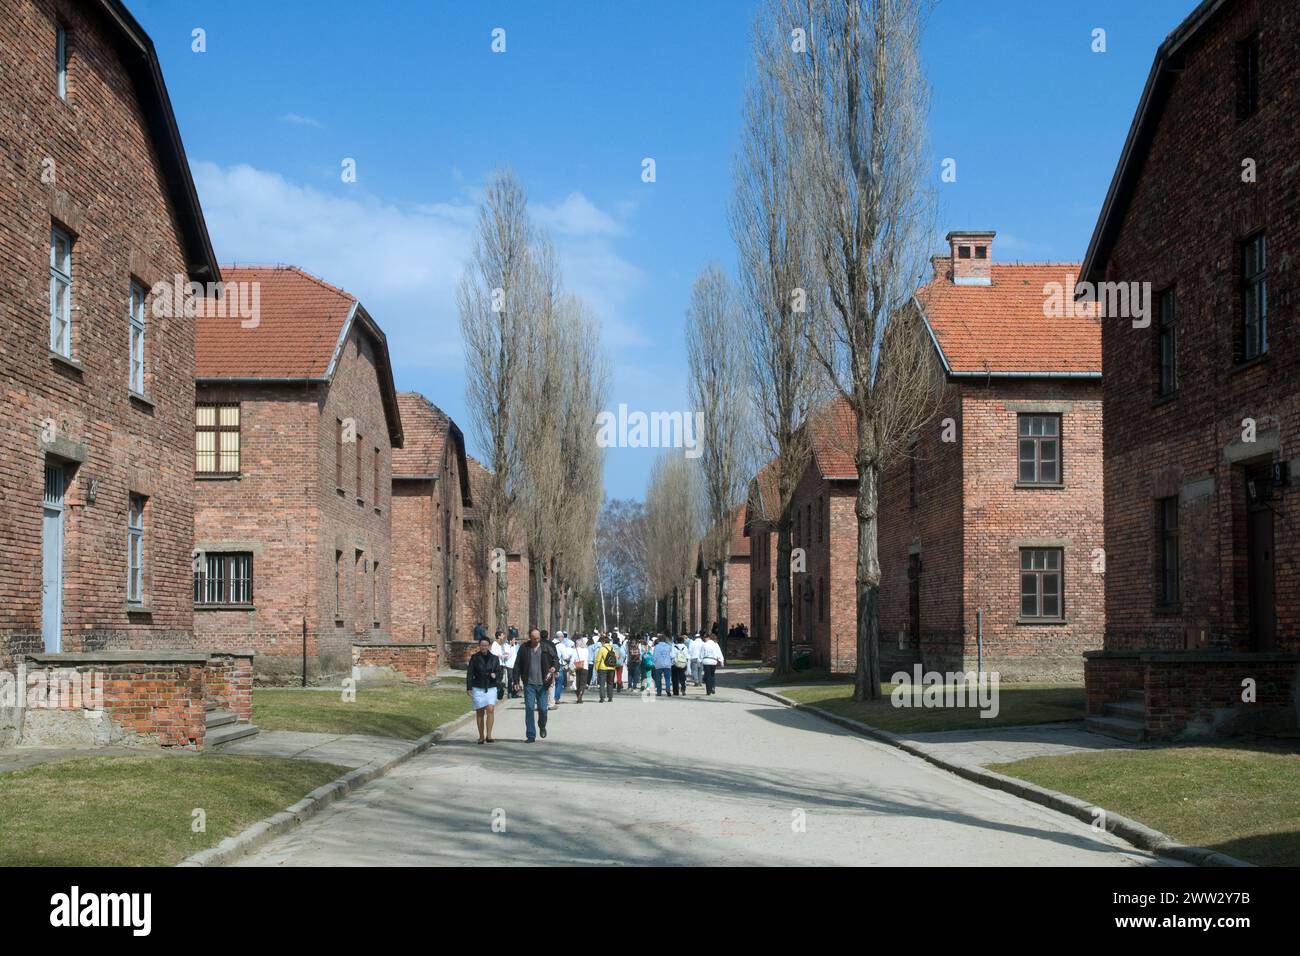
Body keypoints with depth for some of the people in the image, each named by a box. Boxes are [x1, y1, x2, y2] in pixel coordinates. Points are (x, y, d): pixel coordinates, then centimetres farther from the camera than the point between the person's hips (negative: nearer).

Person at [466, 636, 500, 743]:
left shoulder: (494, 658, 7)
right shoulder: (474, 658, 2)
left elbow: (499, 672, 13)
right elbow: (469, 673, 3)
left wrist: (495, 675, -10)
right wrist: (468, 688, -2)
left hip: (491, 688, 0)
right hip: (478, 689, 0)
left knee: (490, 709, -16)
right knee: (480, 712, 4)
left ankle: (489, 735, -14)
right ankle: (481, 736, 13)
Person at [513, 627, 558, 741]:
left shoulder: (547, 647, 1)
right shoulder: (524, 648, 3)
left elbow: (555, 659, 8)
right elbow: (518, 665, 5)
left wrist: (554, 667, -15)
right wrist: (517, 680, -1)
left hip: (543, 684, 0)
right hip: (529, 684, 0)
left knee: (542, 708, 3)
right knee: (529, 709, -3)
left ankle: (542, 726, 35)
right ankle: (530, 735, 2)